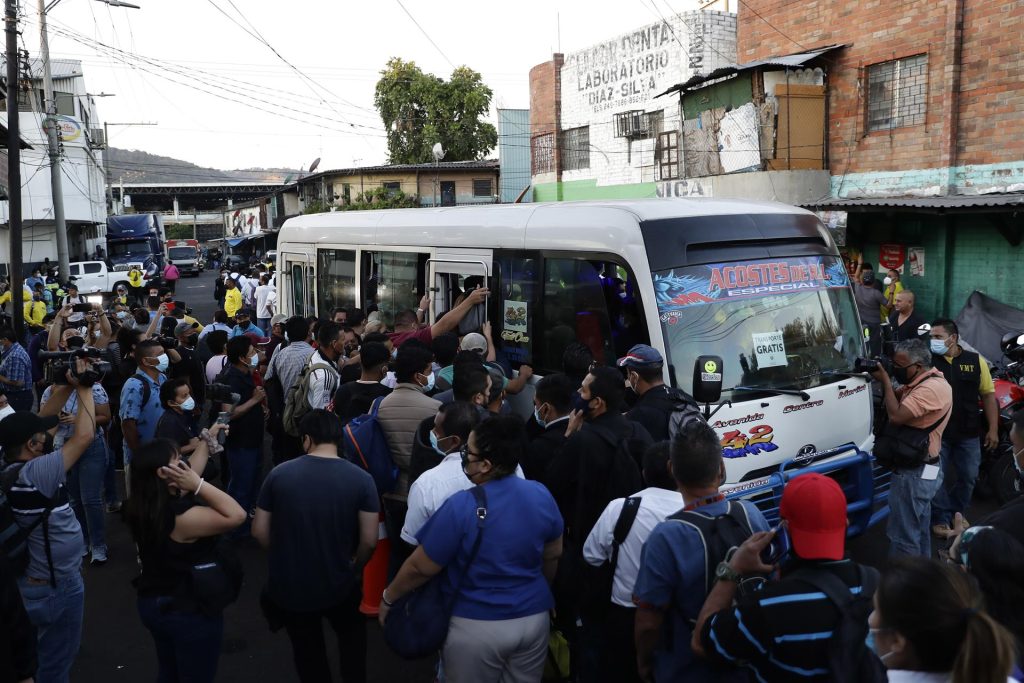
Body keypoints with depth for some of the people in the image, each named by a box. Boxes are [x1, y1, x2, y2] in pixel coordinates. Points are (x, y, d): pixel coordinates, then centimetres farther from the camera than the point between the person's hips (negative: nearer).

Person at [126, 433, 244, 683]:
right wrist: (199, 485, -32)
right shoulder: (181, 516, -32)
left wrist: (207, 440, 15)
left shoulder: (143, 506, -5)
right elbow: (236, 515, -32)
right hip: (189, 611, -8)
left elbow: (190, 472, 8)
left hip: (152, 603, 8)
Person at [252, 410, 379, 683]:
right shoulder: (361, 479, -15)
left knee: (307, 651, 24)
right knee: (352, 636, 29)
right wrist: (354, 567, 8)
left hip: (288, 585, 1)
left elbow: (259, 531, -4)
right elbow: (369, 540, -13)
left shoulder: (279, 474, -12)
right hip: (338, 585, -1)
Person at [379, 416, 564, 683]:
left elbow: (420, 568, -13)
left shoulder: (461, 507, -23)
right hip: (534, 618, 4)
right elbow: (553, 554, 6)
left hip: (477, 626, -4)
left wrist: (388, 597, 5)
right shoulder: (541, 495, -9)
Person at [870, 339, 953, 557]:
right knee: (919, 530, 23)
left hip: (914, 474, -11)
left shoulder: (931, 388, -25)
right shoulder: (922, 381, 9)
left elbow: (896, 416, -28)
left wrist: (885, 380, -18)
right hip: (922, 469, 11)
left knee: (903, 536, -5)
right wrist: (885, 379, -2)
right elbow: (897, 399, 15)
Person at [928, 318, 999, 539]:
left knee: (968, 477, 13)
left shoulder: (976, 361, 0)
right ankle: (940, 520, 15)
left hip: (968, 434, 2)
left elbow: (988, 395, 4)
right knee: (938, 479, 3)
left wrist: (993, 429, 1)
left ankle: (957, 515, 31)